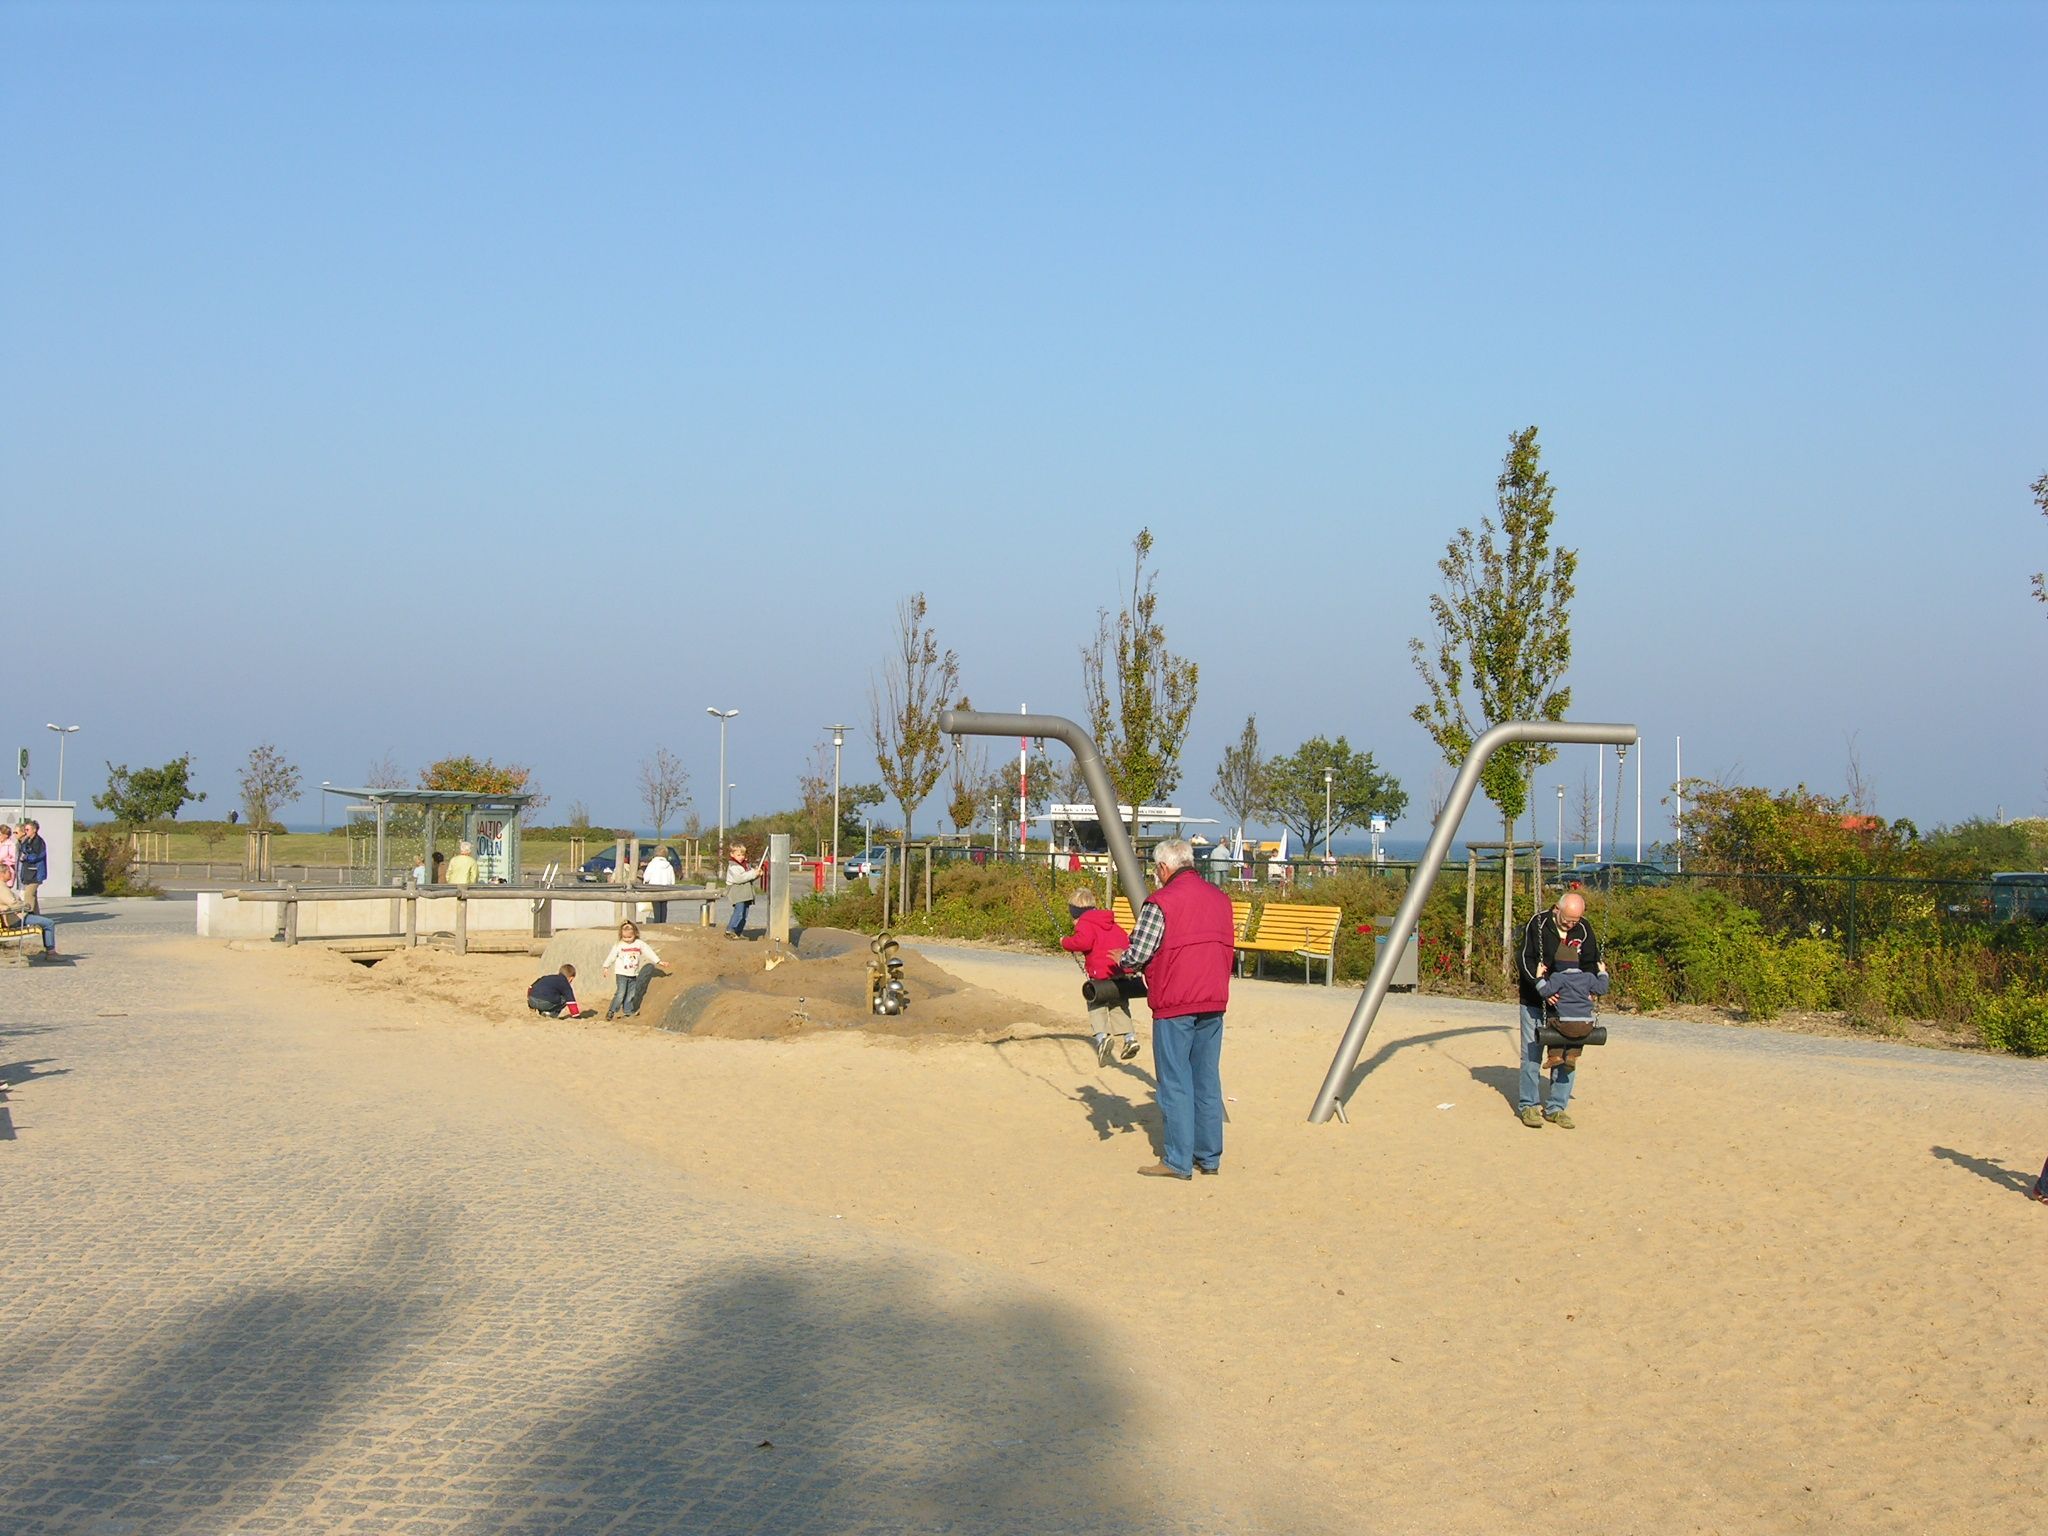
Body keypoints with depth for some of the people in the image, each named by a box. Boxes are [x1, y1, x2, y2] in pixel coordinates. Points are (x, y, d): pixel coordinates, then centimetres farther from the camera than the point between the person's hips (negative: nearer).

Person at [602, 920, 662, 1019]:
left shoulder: (640, 944, -2)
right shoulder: (619, 945, -6)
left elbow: (649, 952, -1)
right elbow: (612, 956, 2)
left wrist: (658, 961, -2)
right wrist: (606, 967, 8)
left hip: (633, 974, 3)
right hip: (621, 974, -3)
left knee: (631, 994, 8)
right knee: (620, 993, -12)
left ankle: (628, 1012, 18)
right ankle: (612, 1011, -6)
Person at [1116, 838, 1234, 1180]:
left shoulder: (1160, 902, -11)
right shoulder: (1220, 898, 11)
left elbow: (1138, 955, -12)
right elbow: (1229, 949, 16)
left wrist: (1121, 961, 10)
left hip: (1174, 1004, -6)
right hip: (1213, 1003, 7)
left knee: (1175, 1082, -1)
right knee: (1207, 1079, 11)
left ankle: (1178, 1161, 0)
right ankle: (1209, 1157, 16)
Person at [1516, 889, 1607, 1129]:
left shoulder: (1584, 929, 0)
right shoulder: (1537, 924, -11)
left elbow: (1591, 963, 6)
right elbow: (1525, 960, -14)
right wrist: (1540, 985, -28)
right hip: (1535, 1001, -3)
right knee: (1532, 1053, -2)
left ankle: (1557, 1107, 11)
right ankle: (1528, 1106, 6)